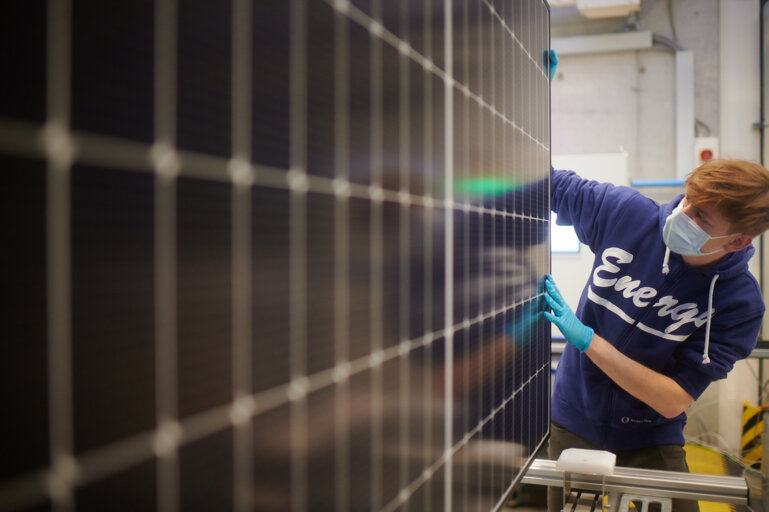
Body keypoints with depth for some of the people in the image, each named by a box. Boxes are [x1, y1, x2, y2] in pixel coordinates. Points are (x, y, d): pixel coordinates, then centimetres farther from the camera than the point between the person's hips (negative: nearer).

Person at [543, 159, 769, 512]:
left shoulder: (740, 303, -19)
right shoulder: (627, 212, -14)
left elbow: (673, 401, -21)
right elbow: (553, 185, 3)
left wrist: (586, 339, -28)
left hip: (650, 440, -1)